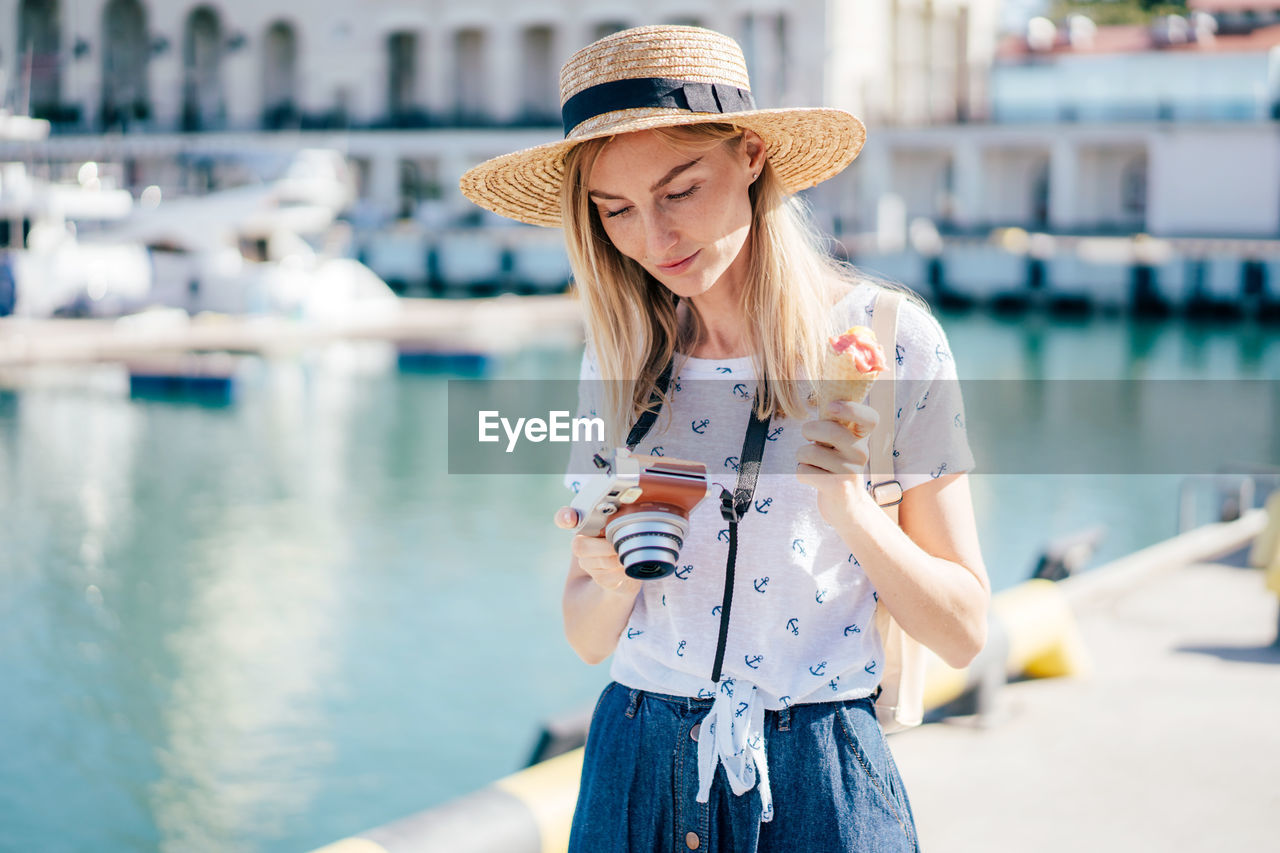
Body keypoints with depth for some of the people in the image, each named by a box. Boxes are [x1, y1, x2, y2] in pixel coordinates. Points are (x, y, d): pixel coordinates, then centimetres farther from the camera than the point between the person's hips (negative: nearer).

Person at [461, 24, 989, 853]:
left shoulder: (884, 339, -10)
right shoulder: (621, 359, 1)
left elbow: (963, 631, -6)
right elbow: (588, 637, 6)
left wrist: (850, 508, -21)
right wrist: (611, 576, -16)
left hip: (816, 781, -3)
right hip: (636, 774, 3)